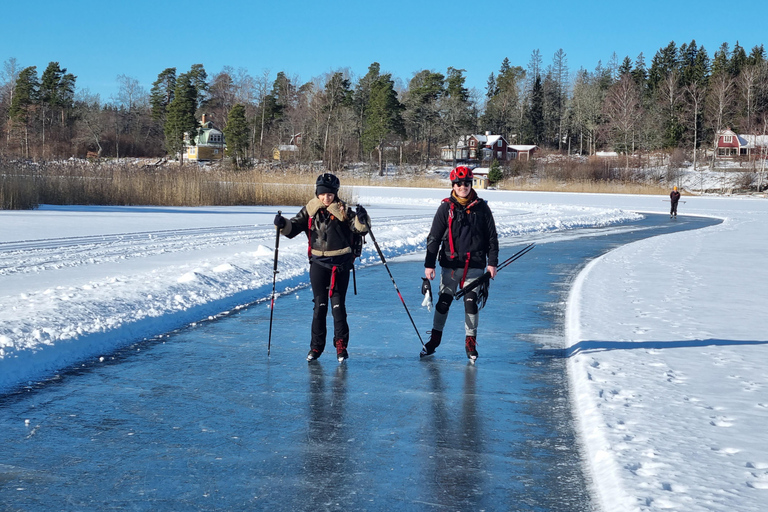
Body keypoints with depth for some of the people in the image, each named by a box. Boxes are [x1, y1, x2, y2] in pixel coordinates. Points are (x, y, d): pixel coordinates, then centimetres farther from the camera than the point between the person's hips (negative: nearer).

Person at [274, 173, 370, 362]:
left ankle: (341, 345, 9)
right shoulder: (310, 210, 3)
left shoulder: (343, 210, -3)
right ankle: (316, 346, 13)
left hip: (340, 263, -2)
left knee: (338, 304, 0)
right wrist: (283, 224, -19)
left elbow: (359, 227, -11)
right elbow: (294, 228, 1)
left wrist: (361, 219, -32)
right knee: (320, 305, 5)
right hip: (318, 263, 2)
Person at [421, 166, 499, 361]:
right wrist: (429, 264, -5)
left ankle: (471, 342, 13)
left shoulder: (481, 207, 1)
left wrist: (492, 262, 2)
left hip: (475, 265, 0)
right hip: (450, 264, 0)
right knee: (444, 301, 3)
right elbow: (433, 237, 0)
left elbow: (492, 236, 6)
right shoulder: (446, 208, -1)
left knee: (471, 302, -2)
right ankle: (435, 338, 20)